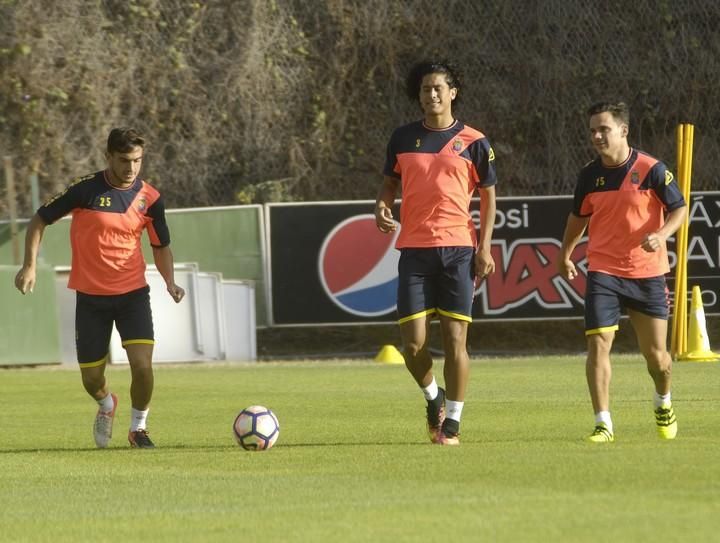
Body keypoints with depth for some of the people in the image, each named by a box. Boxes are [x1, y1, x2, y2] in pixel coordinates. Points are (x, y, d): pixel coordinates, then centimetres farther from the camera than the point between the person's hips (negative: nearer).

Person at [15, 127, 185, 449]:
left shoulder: (149, 198, -3)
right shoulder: (86, 190, -11)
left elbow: (160, 246, 11)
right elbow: (40, 220, -1)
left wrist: (170, 282, -6)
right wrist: (30, 265, -10)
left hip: (132, 293, 1)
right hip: (90, 297, -1)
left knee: (142, 365, -17)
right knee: (91, 378, 5)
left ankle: (138, 427, 9)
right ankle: (106, 405, 42)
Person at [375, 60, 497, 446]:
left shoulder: (473, 142, 3)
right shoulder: (403, 138, 9)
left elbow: (488, 195, 7)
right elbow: (389, 183, 19)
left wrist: (484, 247, -2)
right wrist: (381, 207, -4)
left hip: (458, 249, -2)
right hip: (414, 251, 2)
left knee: (455, 338, -4)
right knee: (413, 343, -5)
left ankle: (452, 423, 6)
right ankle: (434, 398, 24)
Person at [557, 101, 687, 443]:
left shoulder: (651, 169, -8)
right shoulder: (589, 175, 3)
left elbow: (679, 208, -3)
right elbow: (579, 216, 20)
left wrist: (662, 235, -21)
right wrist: (565, 254, 23)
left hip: (647, 274, -2)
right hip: (603, 272, 2)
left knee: (655, 353, 5)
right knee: (598, 344, -14)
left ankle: (663, 403, 37)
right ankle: (603, 424, -11)